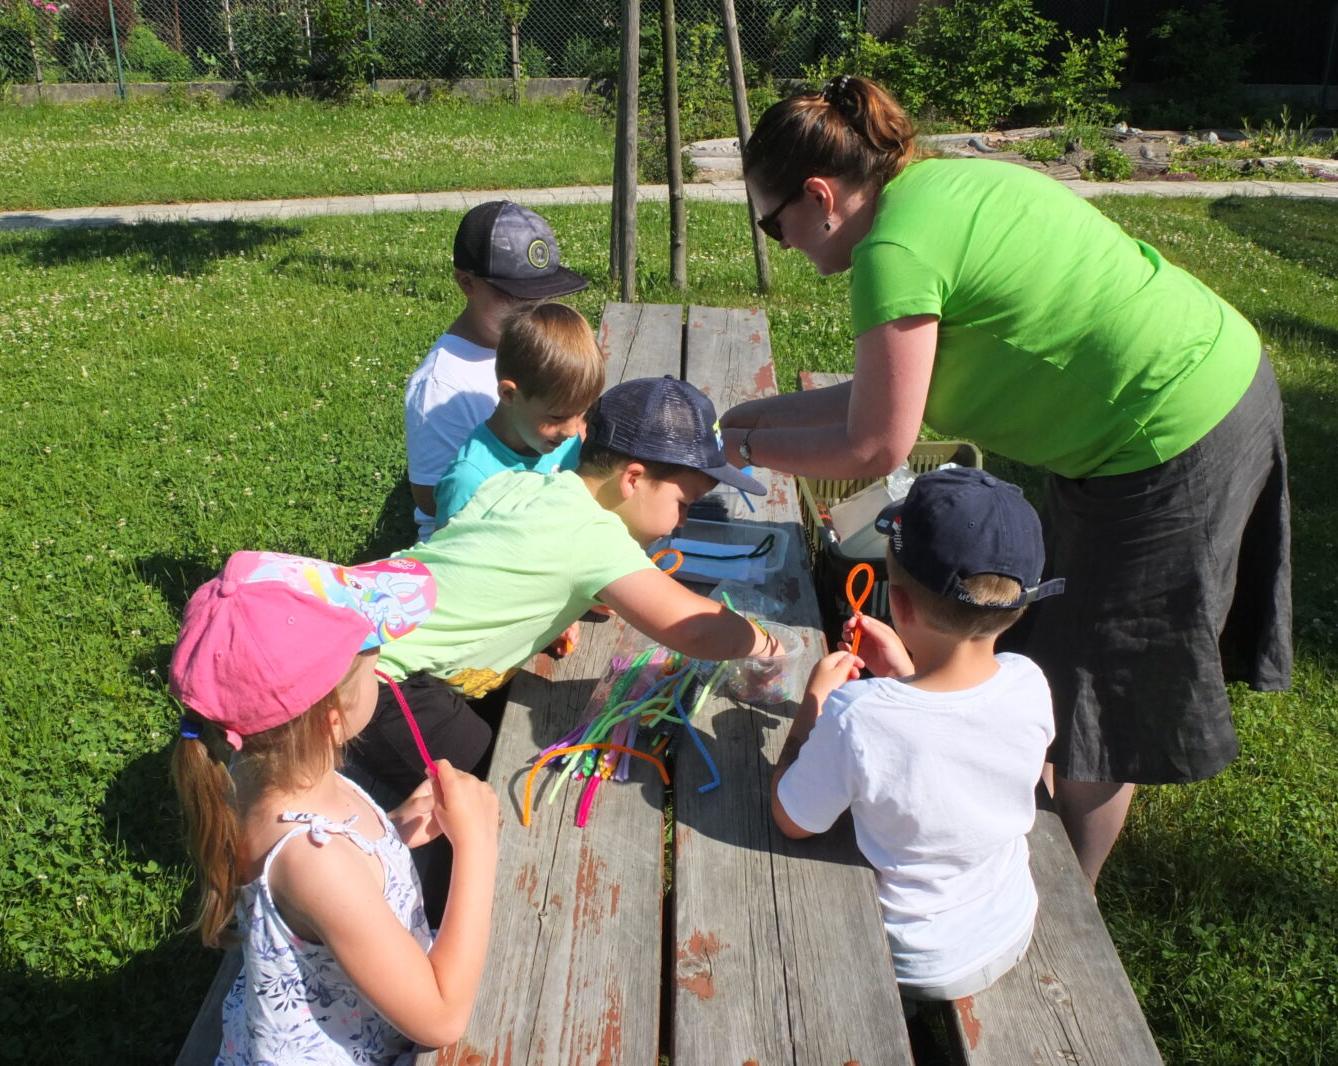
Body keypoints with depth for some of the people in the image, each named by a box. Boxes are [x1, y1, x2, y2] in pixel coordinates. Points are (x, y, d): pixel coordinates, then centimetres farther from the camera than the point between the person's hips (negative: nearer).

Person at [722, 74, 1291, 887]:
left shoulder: (896, 250, -23)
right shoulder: (934, 183, 6)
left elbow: (874, 449, -16)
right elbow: (885, 391, 10)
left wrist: (743, 447, -3)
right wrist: (755, 413, 12)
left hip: (1171, 446, -9)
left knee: (1102, 694, 7)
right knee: (1069, 644, 22)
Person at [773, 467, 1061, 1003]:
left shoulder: (855, 717, -37)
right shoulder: (1029, 687, -22)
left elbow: (792, 822, -17)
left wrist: (812, 701, -9)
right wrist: (905, 674, -2)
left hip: (912, 967, -4)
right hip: (1009, 937, 5)